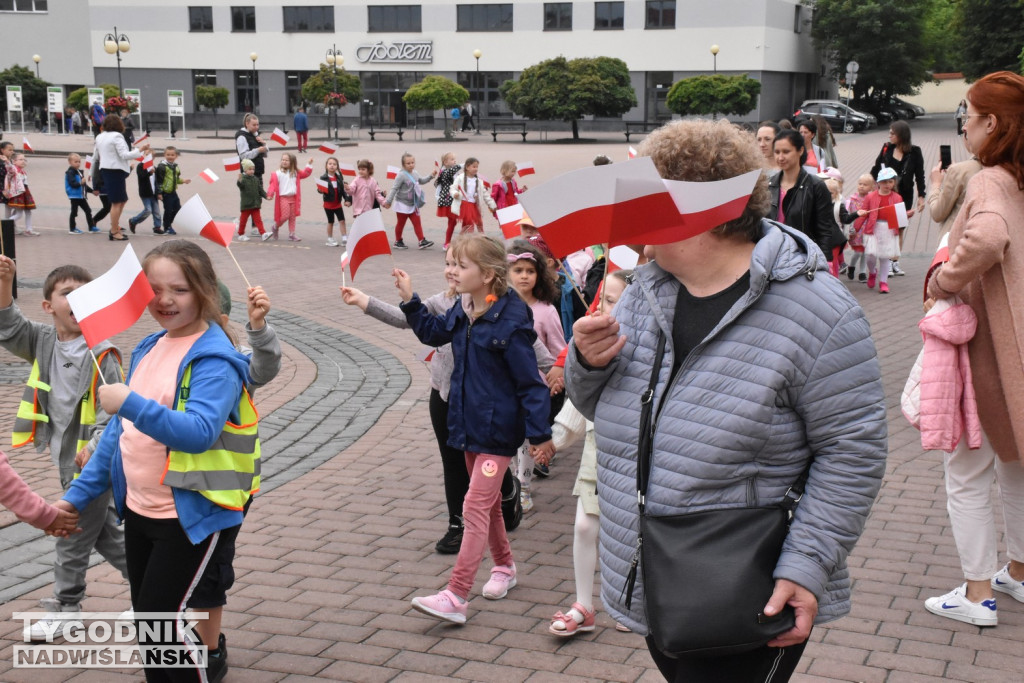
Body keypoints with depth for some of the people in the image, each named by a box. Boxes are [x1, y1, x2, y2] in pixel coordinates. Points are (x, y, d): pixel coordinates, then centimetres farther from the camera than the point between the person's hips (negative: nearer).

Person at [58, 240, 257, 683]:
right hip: (139, 510, 8)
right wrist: (77, 494, 12)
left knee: (159, 625, -4)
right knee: (146, 622, 16)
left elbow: (200, 432, -30)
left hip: (188, 515, -8)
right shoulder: (148, 350, 8)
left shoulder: (214, 359, -16)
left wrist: (132, 405, -40)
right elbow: (120, 430, 14)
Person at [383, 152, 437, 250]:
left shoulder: (415, 174, 5)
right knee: (401, 223, 7)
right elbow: (394, 189, -18)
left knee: (417, 222, 3)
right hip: (402, 204, -6)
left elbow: (422, 181, 27)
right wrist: (388, 201, -20)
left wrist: (431, 176, 17)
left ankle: (422, 241, 3)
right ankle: (398, 242, 20)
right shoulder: (401, 175, -18)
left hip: (413, 204, 6)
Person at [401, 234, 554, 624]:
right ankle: (504, 566, 40)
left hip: (498, 429, -8)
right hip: (468, 423, 8)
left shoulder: (509, 324, -21)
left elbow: (530, 383, -17)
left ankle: (456, 598, -12)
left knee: (475, 506, -11)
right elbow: (434, 332, 23)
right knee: (488, 503, 21)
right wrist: (409, 300, 12)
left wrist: (540, 435, -16)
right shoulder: (462, 311, 1)